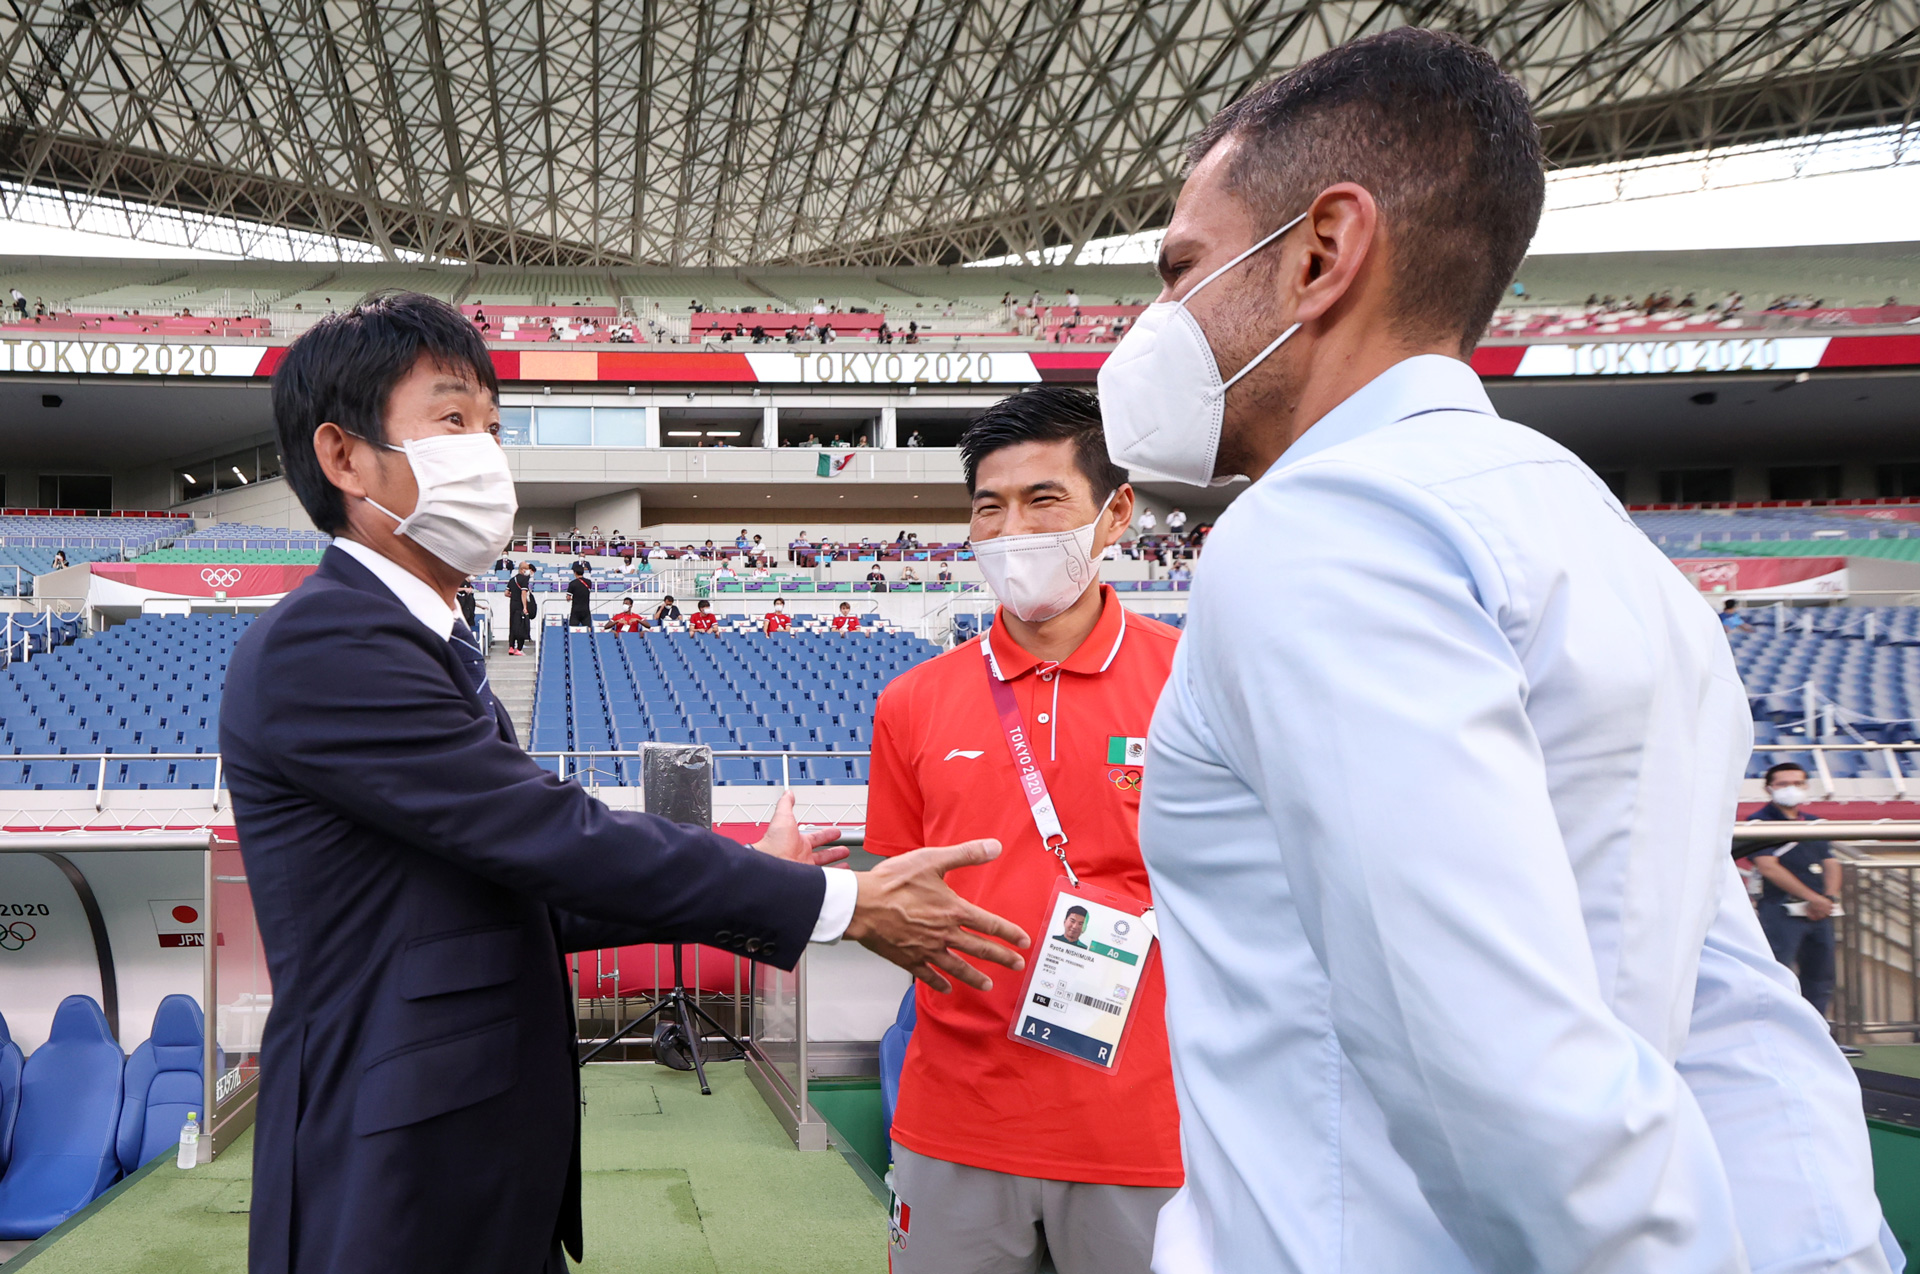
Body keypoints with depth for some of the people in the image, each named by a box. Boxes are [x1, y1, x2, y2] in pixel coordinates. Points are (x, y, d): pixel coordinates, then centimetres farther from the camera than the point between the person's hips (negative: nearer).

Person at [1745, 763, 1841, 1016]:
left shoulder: (1814, 823, 18)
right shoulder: (1759, 822, -3)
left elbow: (1831, 864, 15)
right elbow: (1768, 867, -13)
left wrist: (1829, 898, -5)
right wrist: (1813, 897, -13)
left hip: (1819, 912, 7)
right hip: (1781, 911, -7)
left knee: (1819, 979, 10)